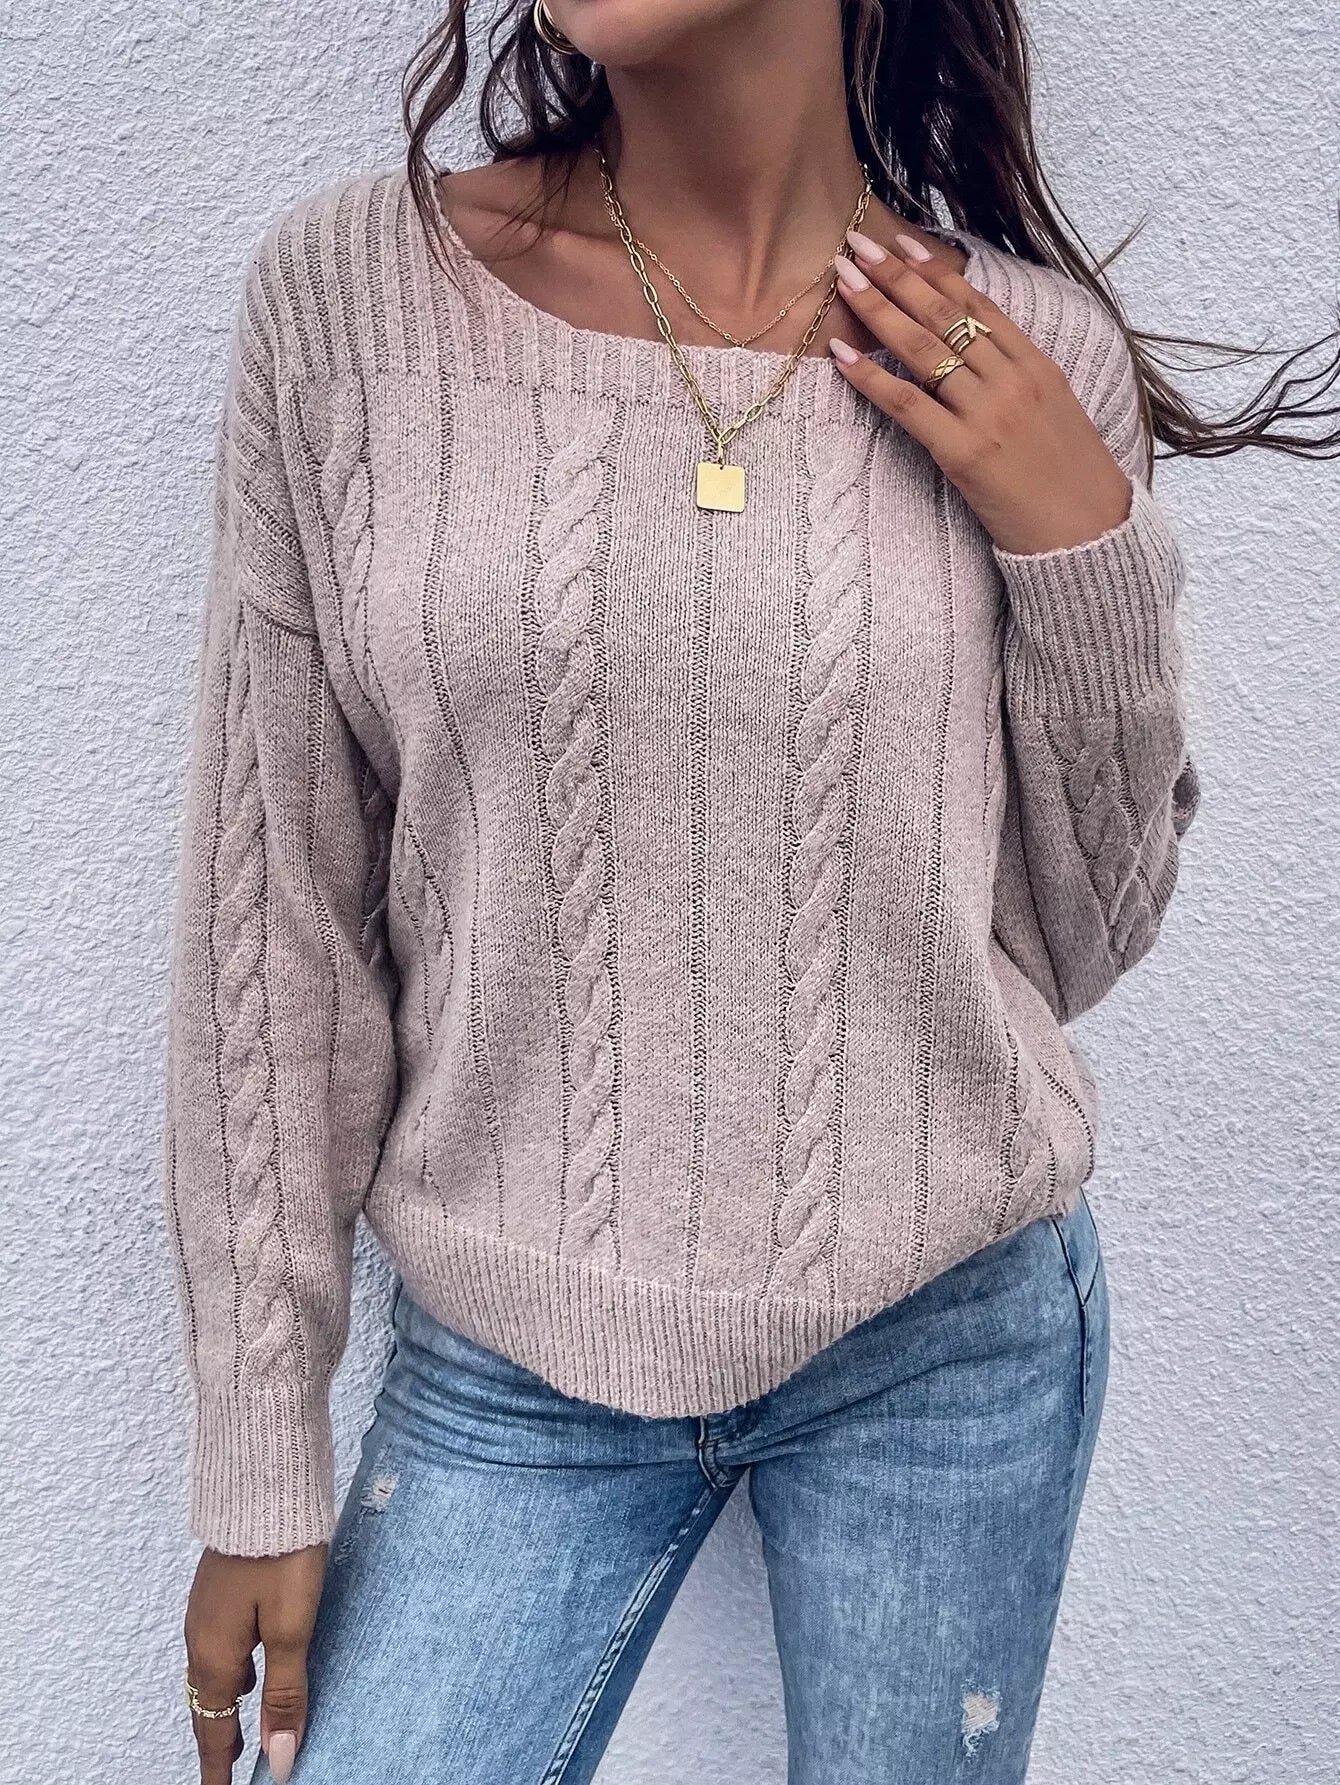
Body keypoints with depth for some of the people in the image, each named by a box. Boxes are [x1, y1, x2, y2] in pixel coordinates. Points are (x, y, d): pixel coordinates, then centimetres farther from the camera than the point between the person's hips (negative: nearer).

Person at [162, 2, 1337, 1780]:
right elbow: (275, 916, -4)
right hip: (507, 1369, 0)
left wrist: (1083, 546, -12)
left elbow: (1081, 942, 3)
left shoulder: (1037, 366, -5)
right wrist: (262, 1469, 0)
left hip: (952, 1329, 1)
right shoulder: (346, 294, -7)